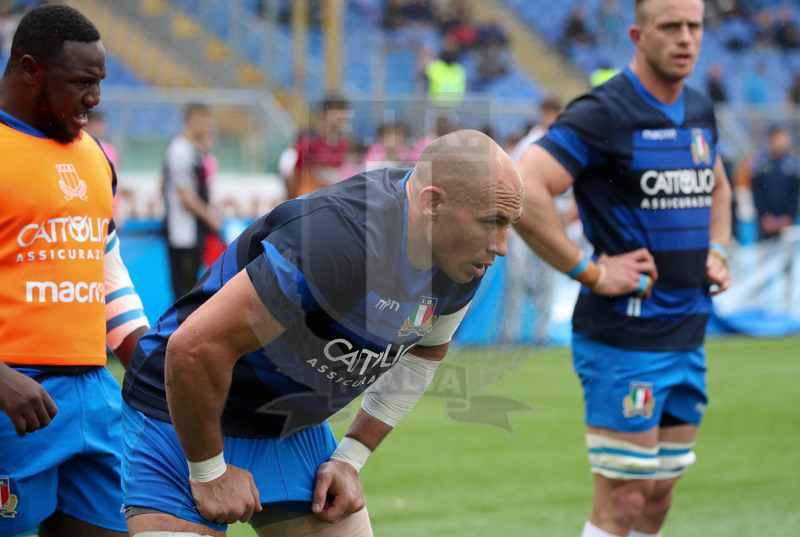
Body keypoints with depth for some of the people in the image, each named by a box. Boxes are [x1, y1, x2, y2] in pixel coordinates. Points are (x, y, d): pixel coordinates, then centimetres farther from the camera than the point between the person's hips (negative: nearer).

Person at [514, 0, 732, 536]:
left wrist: (716, 251, 14)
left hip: (687, 337, 8)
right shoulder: (604, 113, -13)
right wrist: (591, 271, -19)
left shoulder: (701, 111, 12)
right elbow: (519, 191, -23)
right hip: (624, 336, -8)